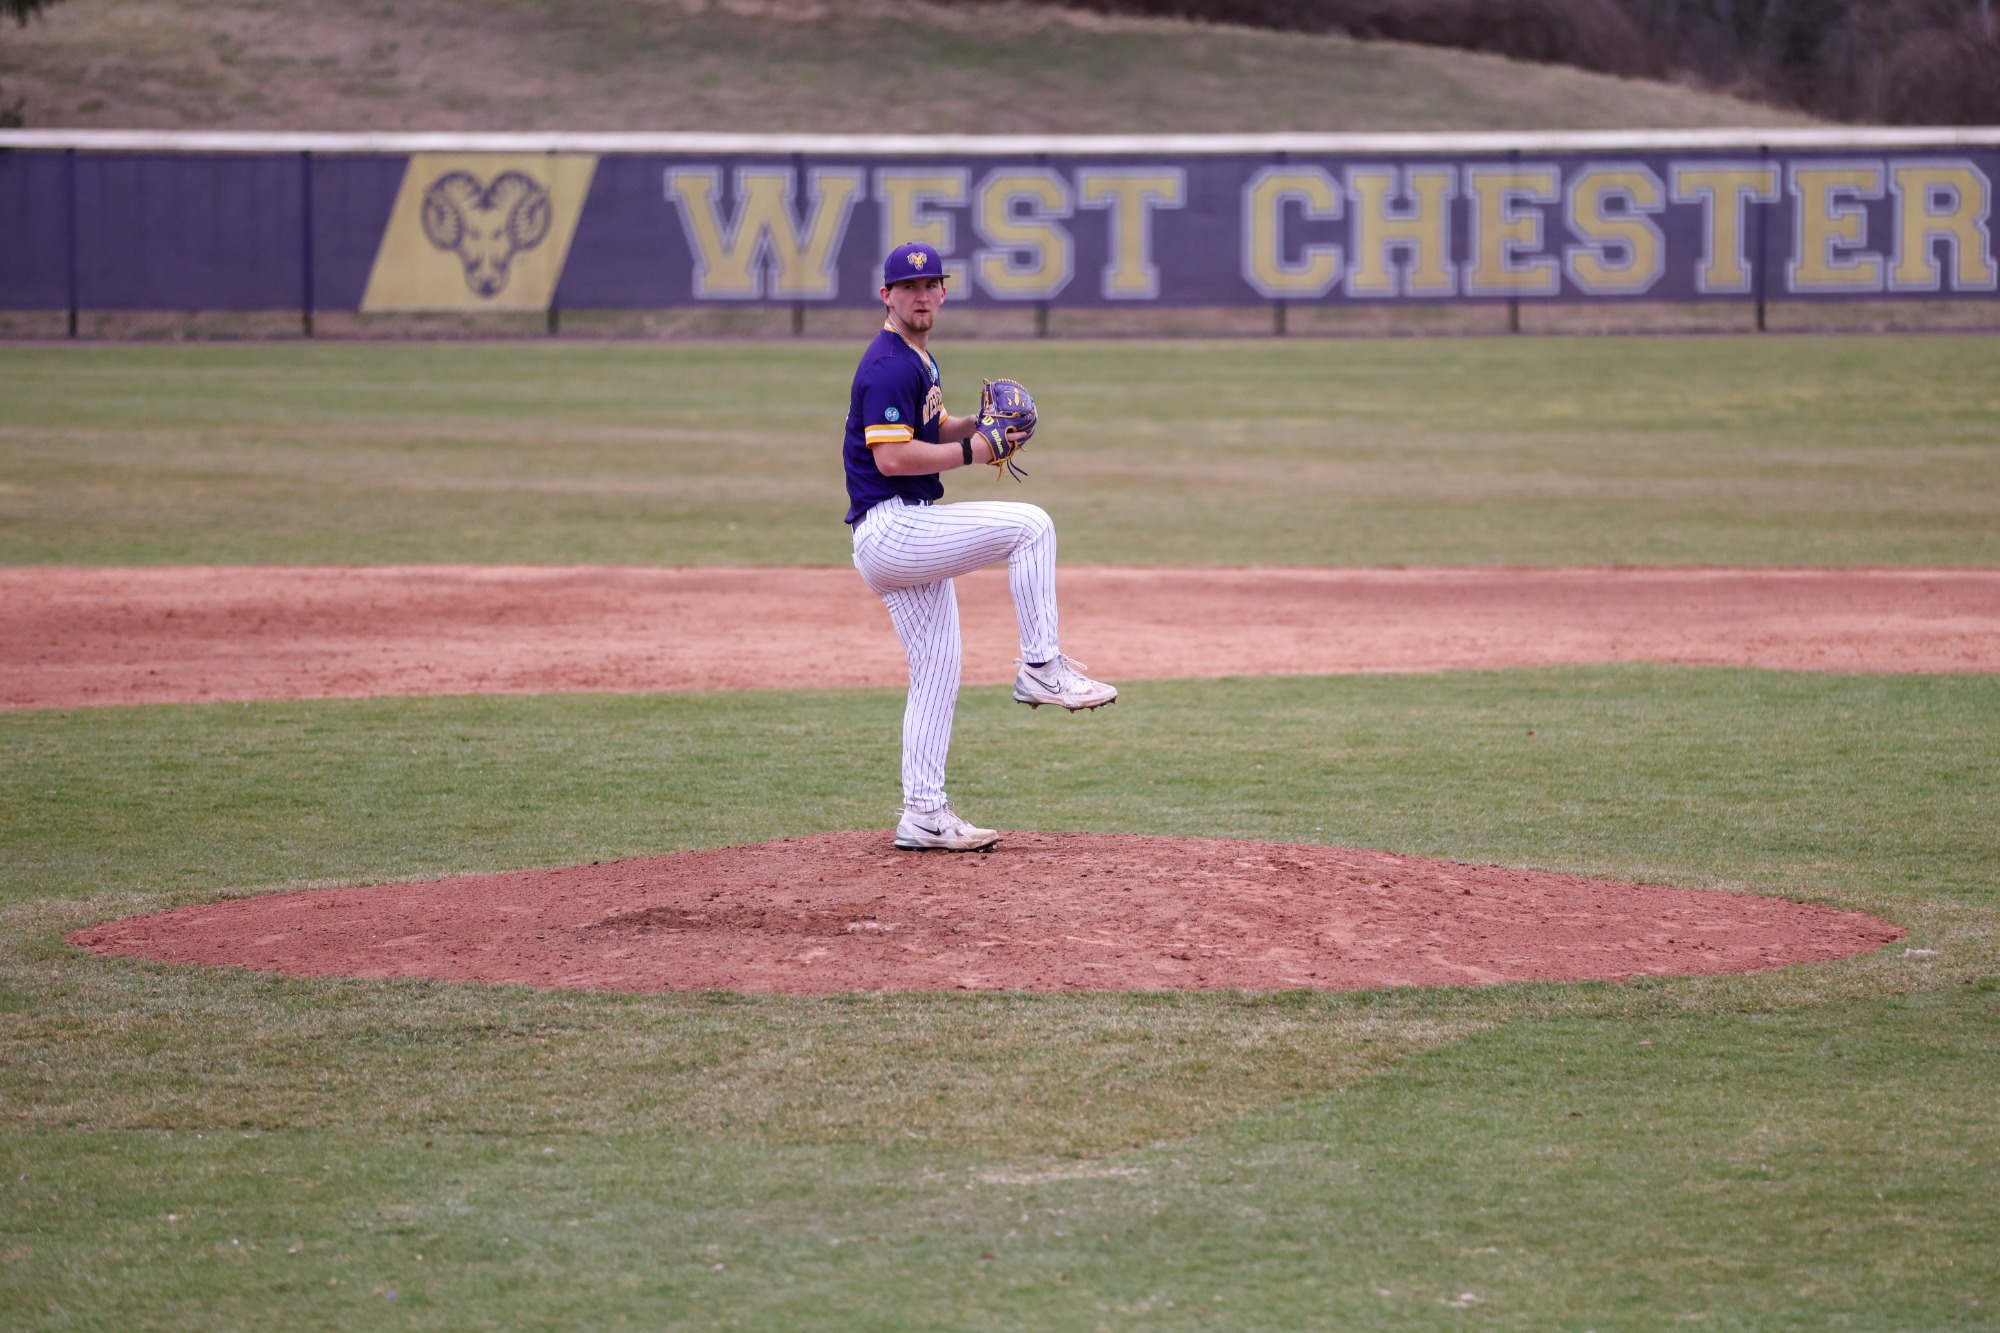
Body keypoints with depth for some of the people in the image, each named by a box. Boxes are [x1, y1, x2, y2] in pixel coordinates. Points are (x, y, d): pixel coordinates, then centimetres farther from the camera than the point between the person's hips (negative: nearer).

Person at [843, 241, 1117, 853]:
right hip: (890, 527, -11)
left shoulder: (919, 360, 18)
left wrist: (977, 424, 7)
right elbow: (892, 456, -23)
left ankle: (923, 815, 13)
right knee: (1029, 525, -17)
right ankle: (1041, 666, -14)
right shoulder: (888, 366, -15)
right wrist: (972, 450, -18)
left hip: (905, 538, 11)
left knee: (937, 676, 11)